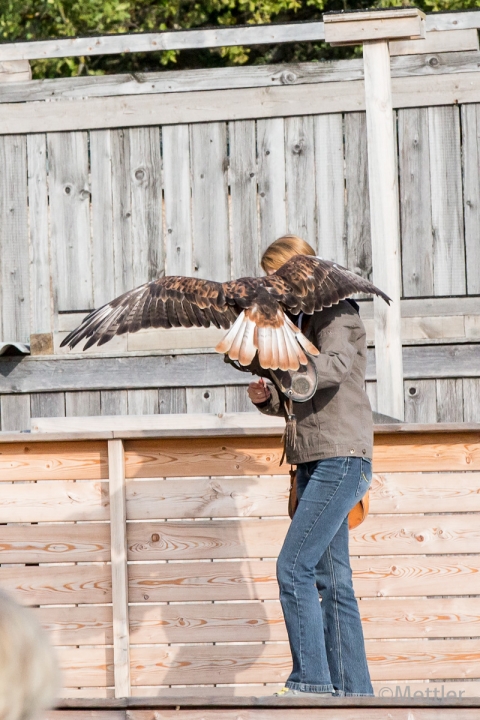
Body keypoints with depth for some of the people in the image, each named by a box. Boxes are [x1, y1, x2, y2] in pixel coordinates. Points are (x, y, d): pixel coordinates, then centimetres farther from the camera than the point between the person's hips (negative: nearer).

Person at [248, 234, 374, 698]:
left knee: (294, 567, -15)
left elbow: (334, 368, -25)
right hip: (314, 464, 9)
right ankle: (352, 690, 7)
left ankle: (310, 682, -14)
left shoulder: (337, 312, -5)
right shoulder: (303, 321, 20)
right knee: (331, 580, 6)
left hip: (341, 460, -9)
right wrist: (266, 398, 3)